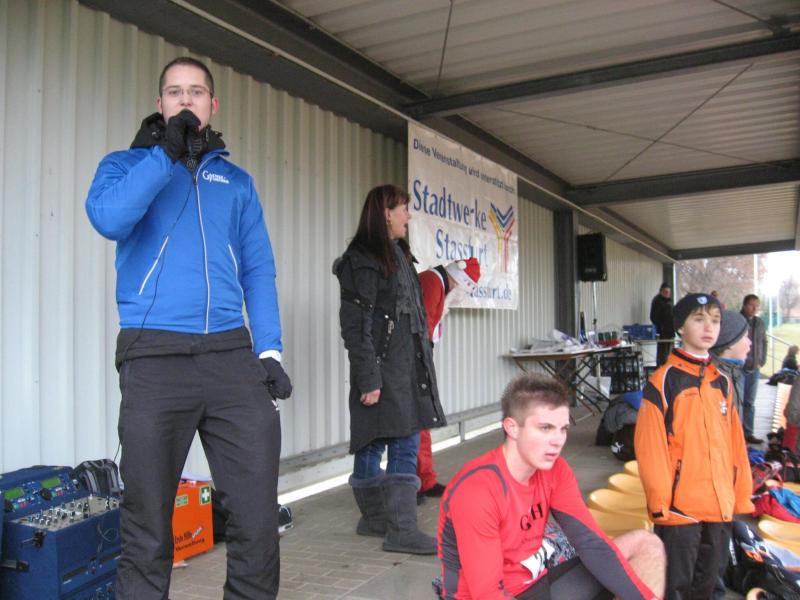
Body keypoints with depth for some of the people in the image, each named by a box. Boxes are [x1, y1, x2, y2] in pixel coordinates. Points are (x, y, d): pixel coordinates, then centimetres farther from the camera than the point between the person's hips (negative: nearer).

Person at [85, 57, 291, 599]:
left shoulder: (236, 181, 18)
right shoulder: (128, 163, 11)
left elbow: (258, 269, 13)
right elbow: (107, 217, -12)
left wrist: (269, 350, 2)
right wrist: (167, 152, -6)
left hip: (231, 356, 2)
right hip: (154, 358, -2)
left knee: (258, 517, 0)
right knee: (148, 524, 7)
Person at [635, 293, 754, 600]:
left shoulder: (722, 382, 10)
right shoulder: (664, 380, -10)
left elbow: (735, 442, 13)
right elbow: (650, 446, -13)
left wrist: (742, 495, 11)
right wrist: (660, 501, -14)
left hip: (721, 506, 6)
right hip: (679, 507, -6)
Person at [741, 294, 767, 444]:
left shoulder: (760, 323, 10)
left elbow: (764, 343, 18)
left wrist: (761, 362, 8)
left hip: (754, 369, 6)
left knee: (750, 402, 13)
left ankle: (748, 433, 21)